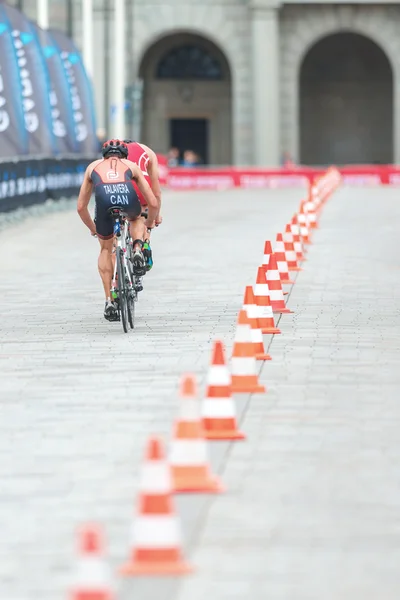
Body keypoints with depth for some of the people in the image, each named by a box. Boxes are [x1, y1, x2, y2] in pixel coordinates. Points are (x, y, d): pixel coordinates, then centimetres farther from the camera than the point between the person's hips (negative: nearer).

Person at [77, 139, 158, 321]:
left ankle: (109, 301, 18)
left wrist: (92, 228, 54)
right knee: (136, 219, 40)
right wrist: (149, 222, 53)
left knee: (106, 249, 27)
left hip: (104, 203, 0)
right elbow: (153, 203, 33)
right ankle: (137, 250, 11)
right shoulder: (131, 166, 34)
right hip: (128, 199, 0)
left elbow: (81, 207, 38)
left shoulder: (94, 166, 36)